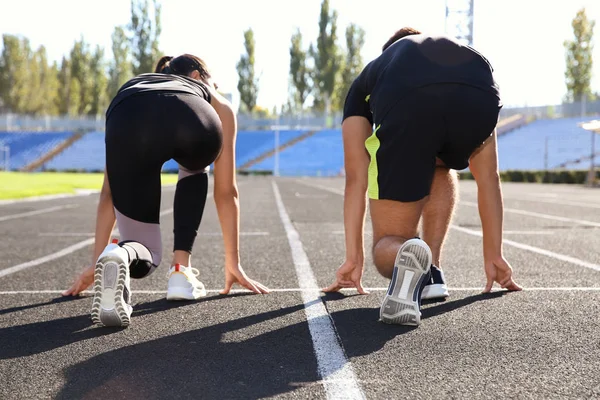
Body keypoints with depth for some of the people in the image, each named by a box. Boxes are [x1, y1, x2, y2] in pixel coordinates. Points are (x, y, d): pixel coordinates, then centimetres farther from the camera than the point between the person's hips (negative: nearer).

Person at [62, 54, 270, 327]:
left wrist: (95, 262, 48)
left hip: (129, 126, 2)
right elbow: (226, 192, 42)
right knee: (194, 173, 39)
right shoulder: (217, 104, 41)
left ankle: (120, 257, -17)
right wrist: (233, 265, 47)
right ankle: (181, 272, 25)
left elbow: (109, 192, 44)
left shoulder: (130, 89, 46)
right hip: (194, 123, -1)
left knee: (146, 257, 19)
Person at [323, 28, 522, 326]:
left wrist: (353, 257, 37)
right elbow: (488, 177, 46)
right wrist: (493, 256, 51)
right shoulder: (474, 59, 46)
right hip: (480, 101, 2)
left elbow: (356, 178, 33)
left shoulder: (369, 75, 41)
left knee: (388, 243, 17)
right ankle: (430, 272, 25)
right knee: (441, 167, 40)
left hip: (406, 105, -2)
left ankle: (404, 258, -18)